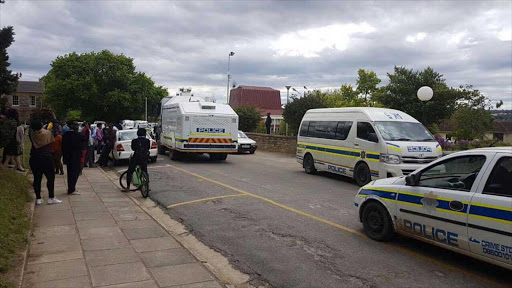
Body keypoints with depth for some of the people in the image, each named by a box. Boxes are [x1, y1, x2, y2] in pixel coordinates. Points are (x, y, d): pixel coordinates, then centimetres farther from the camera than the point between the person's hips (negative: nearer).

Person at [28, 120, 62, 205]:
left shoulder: (32, 135, -1)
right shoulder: (47, 133, -4)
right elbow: (51, 144, 1)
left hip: (34, 159, 2)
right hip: (47, 158, -2)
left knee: (37, 179, 8)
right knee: (50, 177, 4)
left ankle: (38, 198, 10)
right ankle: (51, 198, 2)